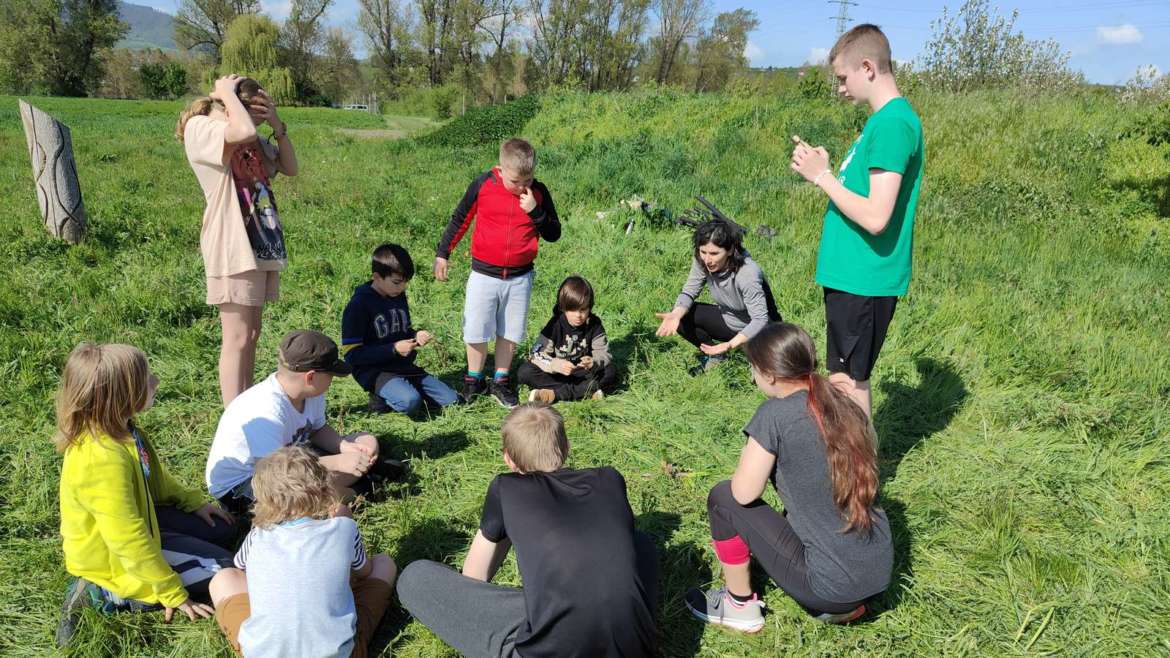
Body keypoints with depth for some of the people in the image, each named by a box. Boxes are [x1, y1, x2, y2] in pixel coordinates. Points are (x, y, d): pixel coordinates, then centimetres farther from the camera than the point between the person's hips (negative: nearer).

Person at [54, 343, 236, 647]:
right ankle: (108, 593, -3)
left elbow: (153, 475, 11)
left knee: (223, 531, 14)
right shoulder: (102, 461, -38)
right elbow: (131, 542, -32)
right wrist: (173, 595, -23)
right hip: (114, 559, -9)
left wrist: (194, 502, 11)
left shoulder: (116, 429, -10)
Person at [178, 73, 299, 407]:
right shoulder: (200, 128, -10)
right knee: (238, 337, -7)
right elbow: (244, 132, -29)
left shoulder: (254, 139, 13)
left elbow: (290, 168, 15)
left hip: (263, 242, 8)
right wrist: (227, 92, -13)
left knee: (251, 332, 14)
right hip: (232, 246, -8)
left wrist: (277, 126, 3)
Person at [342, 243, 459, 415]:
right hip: (373, 371, -7)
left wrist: (417, 335, -1)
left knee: (452, 400, -5)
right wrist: (394, 349, -20)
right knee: (410, 401, -35)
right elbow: (352, 355, -15)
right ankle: (381, 396, -5)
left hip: (404, 366, 7)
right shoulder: (359, 305, -14)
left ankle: (403, 388, 9)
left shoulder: (399, 296, 8)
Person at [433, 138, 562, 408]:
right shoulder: (483, 185, -9)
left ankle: (501, 381, 27)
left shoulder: (538, 193, -5)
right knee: (476, 331, 6)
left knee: (510, 331, 12)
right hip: (484, 274, -1)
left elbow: (553, 234, -1)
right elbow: (460, 219, 3)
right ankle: (473, 381, 24)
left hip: (520, 277, 2)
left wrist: (535, 211, -17)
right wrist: (442, 253, 3)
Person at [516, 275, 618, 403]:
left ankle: (554, 394, -29)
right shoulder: (555, 325, -15)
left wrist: (594, 362, -39)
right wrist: (555, 365, -42)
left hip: (583, 373, 1)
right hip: (556, 373, -1)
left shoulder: (594, 325, -10)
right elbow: (538, 354, -21)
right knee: (523, 372, -25)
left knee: (611, 371, -25)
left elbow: (603, 353, -14)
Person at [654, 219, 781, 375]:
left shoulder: (748, 274, -35)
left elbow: (760, 320, -35)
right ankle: (714, 353, 6)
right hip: (727, 318, 5)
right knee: (681, 316, -14)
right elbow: (689, 292, -12)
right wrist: (676, 315, -33)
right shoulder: (702, 261, -19)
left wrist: (730, 345, -46)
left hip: (759, 329, -5)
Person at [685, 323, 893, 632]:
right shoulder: (846, 405, 2)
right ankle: (841, 605, 21)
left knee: (723, 498, 6)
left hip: (830, 584, -7)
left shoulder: (775, 414, -17)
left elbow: (745, 493, -12)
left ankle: (740, 607, 19)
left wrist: (748, 457, 9)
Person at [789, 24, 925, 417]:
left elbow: (876, 216, -24)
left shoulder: (893, 123, -18)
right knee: (852, 378, 19)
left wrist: (822, 177, -16)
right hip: (857, 275, 10)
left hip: (863, 280, -10)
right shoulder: (887, 119, 13)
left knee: (847, 382, 0)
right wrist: (824, 171, 7)